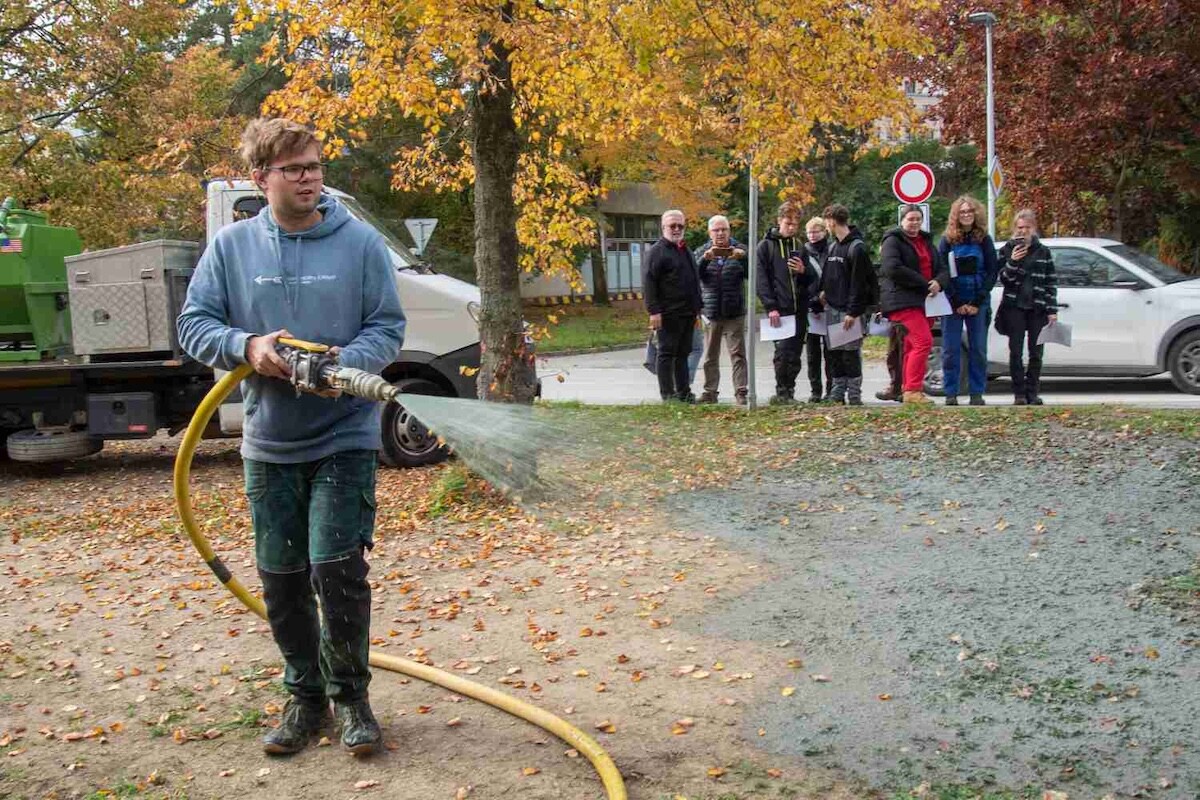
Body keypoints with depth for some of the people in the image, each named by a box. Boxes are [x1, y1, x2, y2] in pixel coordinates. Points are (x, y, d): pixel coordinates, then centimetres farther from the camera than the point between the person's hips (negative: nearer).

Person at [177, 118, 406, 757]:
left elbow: (388, 329, -2)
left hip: (344, 435, -2)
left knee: (337, 567, -7)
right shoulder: (232, 245, 2)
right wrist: (247, 346, -17)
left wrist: (347, 361, -22)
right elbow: (194, 324, 3)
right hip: (269, 441, 3)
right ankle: (305, 693, 26)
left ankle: (350, 693, 13)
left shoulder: (360, 242, -3)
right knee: (282, 579, 9)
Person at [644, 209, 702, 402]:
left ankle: (684, 392, 17)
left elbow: (694, 281, 27)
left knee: (683, 353, 11)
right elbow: (648, 282, -14)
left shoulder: (685, 250, 19)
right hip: (669, 314, -8)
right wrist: (654, 311, -21)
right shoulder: (657, 250, -7)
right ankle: (668, 394, 1)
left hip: (688, 313, 8)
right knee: (667, 353, -2)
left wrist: (697, 307, 20)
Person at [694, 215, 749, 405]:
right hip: (710, 312, 1)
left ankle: (741, 392, -4)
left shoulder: (739, 250, 5)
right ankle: (710, 391, 15)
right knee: (710, 356, 7)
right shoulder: (702, 251, 7)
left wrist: (743, 258, -23)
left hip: (735, 312, -1)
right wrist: (705, 259, -27)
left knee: (738, 354, -4)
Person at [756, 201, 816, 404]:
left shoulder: (800, 246, 15)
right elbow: (761, 279, -4)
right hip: (779, 310, -5)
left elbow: (810, 280, 18)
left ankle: (789, 393, 13)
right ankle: (782, 393, -5)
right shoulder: (766, 246, 2)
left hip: (800, 310, 5)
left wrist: (803, 271, -6)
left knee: (795, 355, 5)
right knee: (783, 352, -14)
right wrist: (771, 307, -13)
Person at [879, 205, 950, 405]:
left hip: (924, 301, 8)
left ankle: (908, 389, 14)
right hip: (902, 301, -8)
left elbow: (942, 269, 16)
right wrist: (924, 283, -17)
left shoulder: (927, 242, 22)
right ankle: (912, 390, -19)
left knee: (912, 346, 9)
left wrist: (938, 282, -9)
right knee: (924, 341, -20)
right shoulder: (893, 241, -1)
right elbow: (893, 268, -17)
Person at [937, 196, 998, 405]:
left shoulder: (984, 240, 6)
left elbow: (992, 273, 2)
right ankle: (951, 394, 5)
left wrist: (977, 302, -8)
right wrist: (956, 303, -9)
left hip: (978, 303, 1)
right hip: (952, 304, -1)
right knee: (950, 350, -1)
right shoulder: (947, 241, 3)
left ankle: (977, 394, 8)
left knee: (978, 349, 2)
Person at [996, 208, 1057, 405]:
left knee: (1036, 353, 2)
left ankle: (1032, 392, 10)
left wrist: (1052, 311, 0)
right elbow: (1003, 278, 0)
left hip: (1037, 308, 1)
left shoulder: (1043, 252, 8)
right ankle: (1019, 393, 3)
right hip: (1014, 307, -1)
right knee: (1016, 352, -2)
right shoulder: (1007, 250, 6)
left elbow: (1051, 283, 7)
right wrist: (1012, 262, -18)